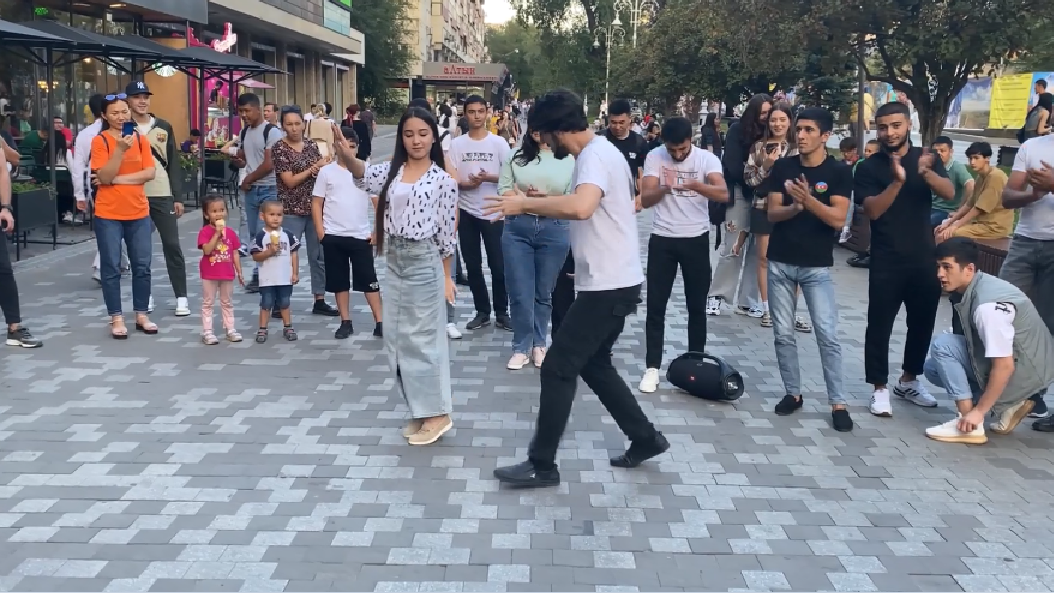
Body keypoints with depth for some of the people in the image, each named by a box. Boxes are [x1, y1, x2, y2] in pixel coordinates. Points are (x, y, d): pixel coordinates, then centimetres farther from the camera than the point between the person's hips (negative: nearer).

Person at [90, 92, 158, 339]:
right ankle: (116, 318, 10)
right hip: (108, 214, -3)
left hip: (138, 212, 3)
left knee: (142, 266, 7)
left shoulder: (140, 139, 5)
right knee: (111, 268, 2)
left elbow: (150, 172, -5)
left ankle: (142, 315, 18)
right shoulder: (100, 141, -5)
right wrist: (120, 148, -22)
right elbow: (104, 177, -14)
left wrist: (118, 179, -13)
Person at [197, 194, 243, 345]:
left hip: (227, 274, 4)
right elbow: (207, 250, -25)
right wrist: (217, 233, -27)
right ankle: (207, 332, 9)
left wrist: (239, 272, 4)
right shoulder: (205, 232, -10)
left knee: (227, 303, 14)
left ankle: (230, 329, 23)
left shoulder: (230, 232, 2)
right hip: (209, 274, -4)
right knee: (208, 303, 5)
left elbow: (235, 253, 6)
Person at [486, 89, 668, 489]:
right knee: (594, 365, 19)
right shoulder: (600, 152, 14)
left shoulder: (595, 156, -18)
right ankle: (646, 439, 28)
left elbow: (580, 207, -37)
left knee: (558, 368, -5)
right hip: (612, 282, 11)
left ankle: (542, 465, 5)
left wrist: (525, 204, -26)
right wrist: (539, 204, 13)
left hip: (608, 285, -11)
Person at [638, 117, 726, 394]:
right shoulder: (654, 157, -4)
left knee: (697, 305, 9)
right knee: (656, 305, 1)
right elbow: (645, 199, -11)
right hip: (662, 240, 0)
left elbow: (723, 194, -23)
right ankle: (652, 368, 7)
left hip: (696, 239, 0)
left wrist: (693, 185, -41)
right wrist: (665, 188, -31)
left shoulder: (707, 159, -8)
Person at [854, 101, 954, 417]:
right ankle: (880, 388, 9)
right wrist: (898, 181, -28)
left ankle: (909, 380, 31)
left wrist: (926, 173, -30)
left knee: (923, 322, 13)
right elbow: (872, 210, -14)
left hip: (924, 258, 3)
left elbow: (949, 193, -11)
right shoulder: (869, 168, -3)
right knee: (880, 325, -2)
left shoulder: (927, 157, 4)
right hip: (886, 261, -3)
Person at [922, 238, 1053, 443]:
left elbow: (1005, 366, -28)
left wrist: (979, 411, -22)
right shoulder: (976, 287, -1)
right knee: (933, 367, 8)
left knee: (942, 345, -18)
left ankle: (969, 423, -15)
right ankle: (1008, 405, 7)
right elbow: (987, 342, 13)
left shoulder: (987, 305, -28)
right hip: (1013, 365, 9)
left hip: (1025, 371, -9)